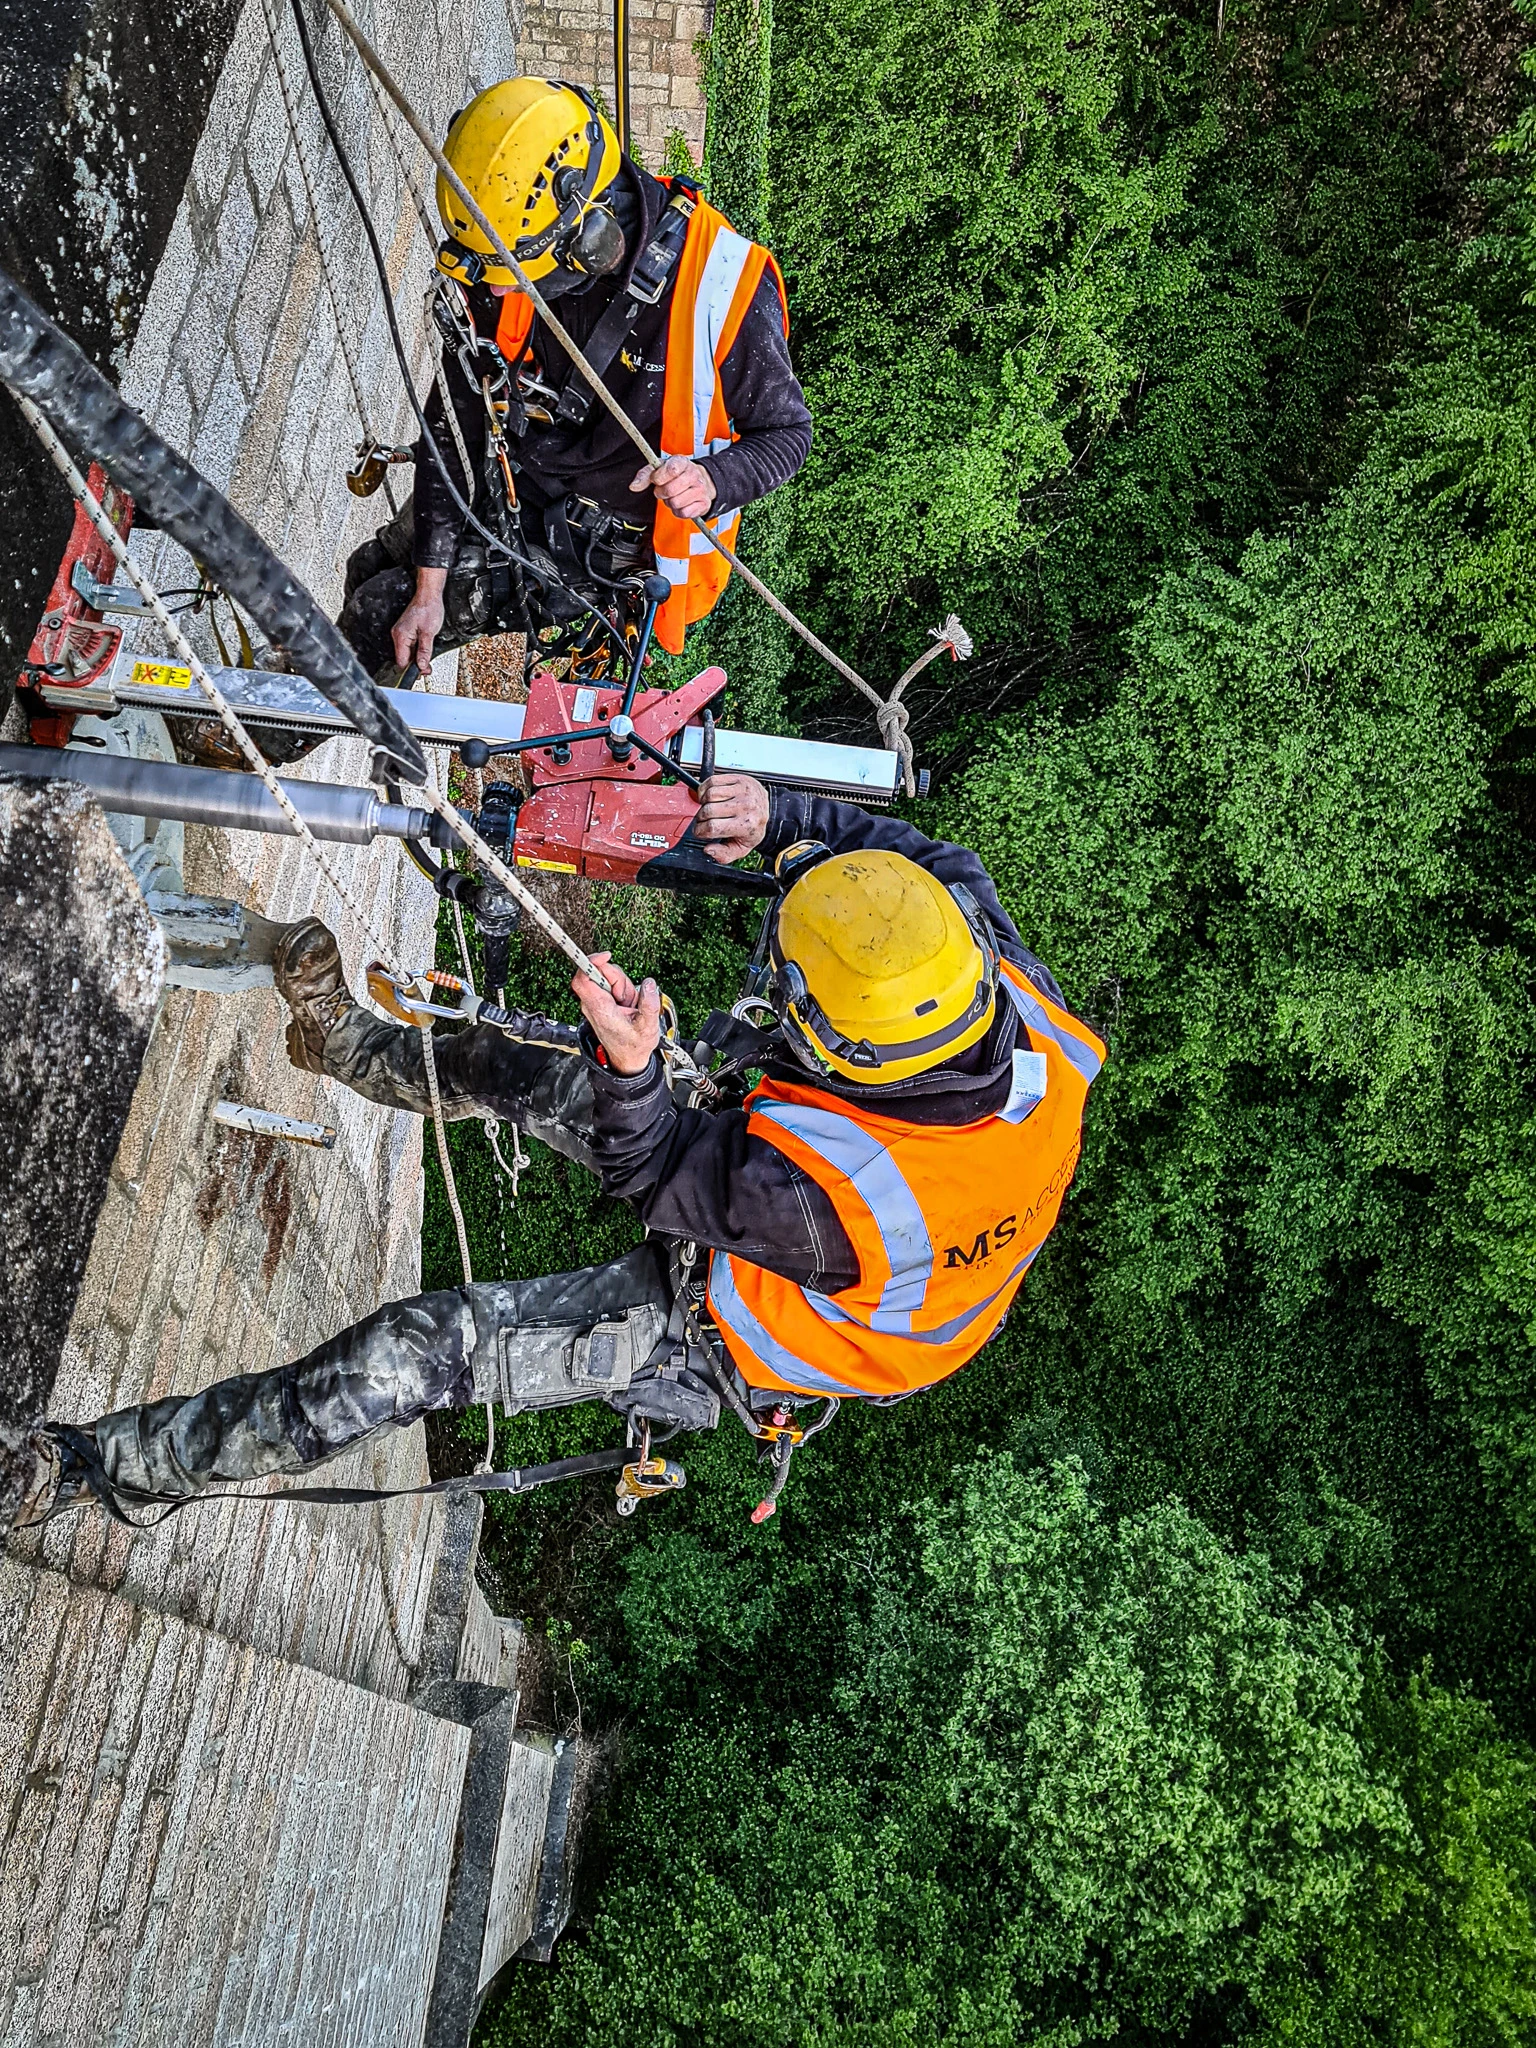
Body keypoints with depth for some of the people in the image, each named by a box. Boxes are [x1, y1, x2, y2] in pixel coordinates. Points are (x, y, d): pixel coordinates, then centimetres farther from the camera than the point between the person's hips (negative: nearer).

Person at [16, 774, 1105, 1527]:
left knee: (427, 1349, -7)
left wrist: (633, 1064, -37)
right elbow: (931, 860, -7)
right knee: (553, 1082, 13)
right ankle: (352, 1044, 40)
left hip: (750, 1346, -7)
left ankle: (110, 1461, 9)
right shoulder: (1040, 1025, -27)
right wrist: (781, 816, -17)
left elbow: (659, 1180, -23)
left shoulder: (819, 1184, -46)